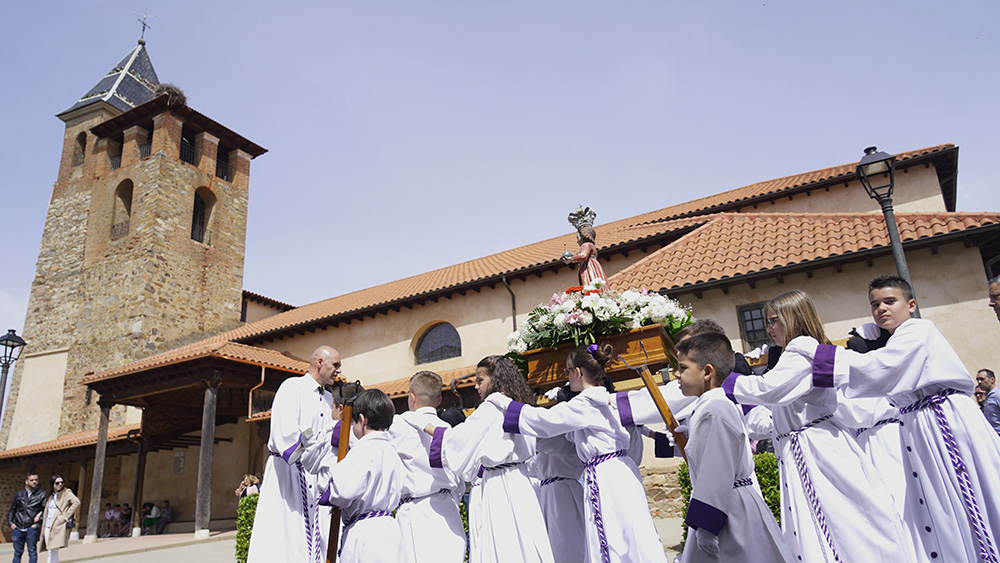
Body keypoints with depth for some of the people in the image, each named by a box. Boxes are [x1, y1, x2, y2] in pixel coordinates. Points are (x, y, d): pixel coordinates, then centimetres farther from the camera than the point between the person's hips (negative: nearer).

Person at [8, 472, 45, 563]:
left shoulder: (42, 494, 4)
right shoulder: (18, 494, 13)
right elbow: (12, 510, 18)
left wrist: (39, 522, -9)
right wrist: (10, 522, 6)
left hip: (32, 528, -3)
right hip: (18, 528, 3)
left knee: (32, 552, -3)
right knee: (17, 553, 8)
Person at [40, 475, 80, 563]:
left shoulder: (67, 493, 1)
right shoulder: (50, 495, 19)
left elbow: (76, 502, -13)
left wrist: (66, 516, -14)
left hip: (58, 526, -6)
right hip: (47, 526, 6)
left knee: (54, 551, -14)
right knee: (51, 552, 8)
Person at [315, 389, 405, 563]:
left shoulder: (364, 450, -14)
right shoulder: (392, 452, 12)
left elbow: (342, 493, -17)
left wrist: (330, 463, -2)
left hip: (364, 534, -8)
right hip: (389, 530, 8)